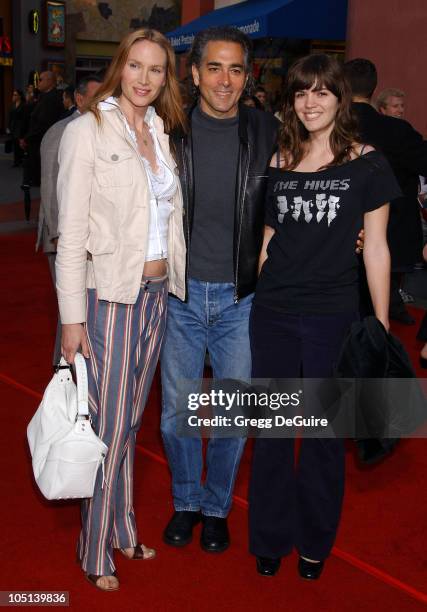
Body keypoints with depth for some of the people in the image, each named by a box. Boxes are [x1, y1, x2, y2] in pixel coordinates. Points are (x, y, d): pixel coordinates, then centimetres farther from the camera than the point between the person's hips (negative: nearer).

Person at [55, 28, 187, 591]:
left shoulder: (162, 133, 11)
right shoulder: (88, 130, -7)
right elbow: (71, 232, -10)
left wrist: (175, 280, 10)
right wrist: (72, 317, -13)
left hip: (157, 292, 6)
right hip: (109, 295, -5)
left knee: (131, 419, 15)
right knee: (108, 426, 1)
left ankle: (122, 530, 31)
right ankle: (96, 551, 18)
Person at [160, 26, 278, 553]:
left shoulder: (267, 132, -2)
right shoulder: (169, 131, -4)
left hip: (241, 297, 0)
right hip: (181, 293, 0)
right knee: (176, 410, 11)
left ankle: (216, 507, 34)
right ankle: (185, 501, 36)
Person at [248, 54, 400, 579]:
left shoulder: (366, 165, -2)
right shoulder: (278, 163, 6)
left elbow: (375, 249, -1)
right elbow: (267, 240, 12)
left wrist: (381, 328, -2)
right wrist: (258, 300, 10)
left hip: (331, 316, -2)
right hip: (272, 314, 3)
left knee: (323, 432, 10)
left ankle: (314, 543, 31)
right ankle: (269, 538, 31)